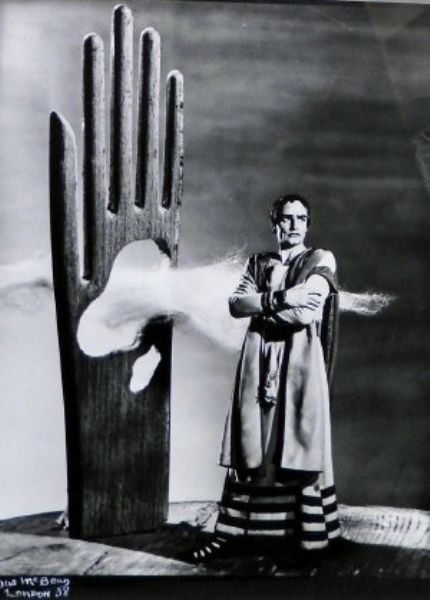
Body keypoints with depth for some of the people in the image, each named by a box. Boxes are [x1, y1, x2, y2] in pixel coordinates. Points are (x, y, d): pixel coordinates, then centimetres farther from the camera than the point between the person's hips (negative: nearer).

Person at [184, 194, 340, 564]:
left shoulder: (321, 260, 5)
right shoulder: (259, 263, 16)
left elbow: (306, 313, -10)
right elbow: (236, 305, 1)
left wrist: (260, 304, -1)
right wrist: (280, 299, -11)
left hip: (300, 361, -3)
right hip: (260, 362, 3)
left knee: (300, 448, -2)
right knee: (250, 447, 2)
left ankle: (310, 538, 8)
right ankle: (233, 532, 6)